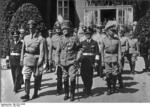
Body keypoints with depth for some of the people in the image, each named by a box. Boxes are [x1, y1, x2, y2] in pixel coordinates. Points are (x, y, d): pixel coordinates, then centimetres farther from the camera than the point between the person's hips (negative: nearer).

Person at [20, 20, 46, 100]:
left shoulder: (40, 38, -6)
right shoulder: (26, 37, 9)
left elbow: (42, 51, -9)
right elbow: (23, 49, 13)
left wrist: (40, 61, -14)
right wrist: (21, 59, 10)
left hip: (36, 60, -3)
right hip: (27, 60, 3)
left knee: (37, 77, 8)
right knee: (26, 77, -7)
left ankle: (35, 93, 23)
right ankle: (27, 94, -6)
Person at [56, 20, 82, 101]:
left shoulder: (74, 38, -3)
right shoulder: (61, 39, 8)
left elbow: (79, 49, 1)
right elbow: (58, 50, 16)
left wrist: (77, 59, -8)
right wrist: (58, 59, 7)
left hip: (72, 62, -3)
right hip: (63, 62, 4)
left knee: (72, 79, -7)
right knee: (65, 79, 9)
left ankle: (72, 95, 6)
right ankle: (66, 94, 22)